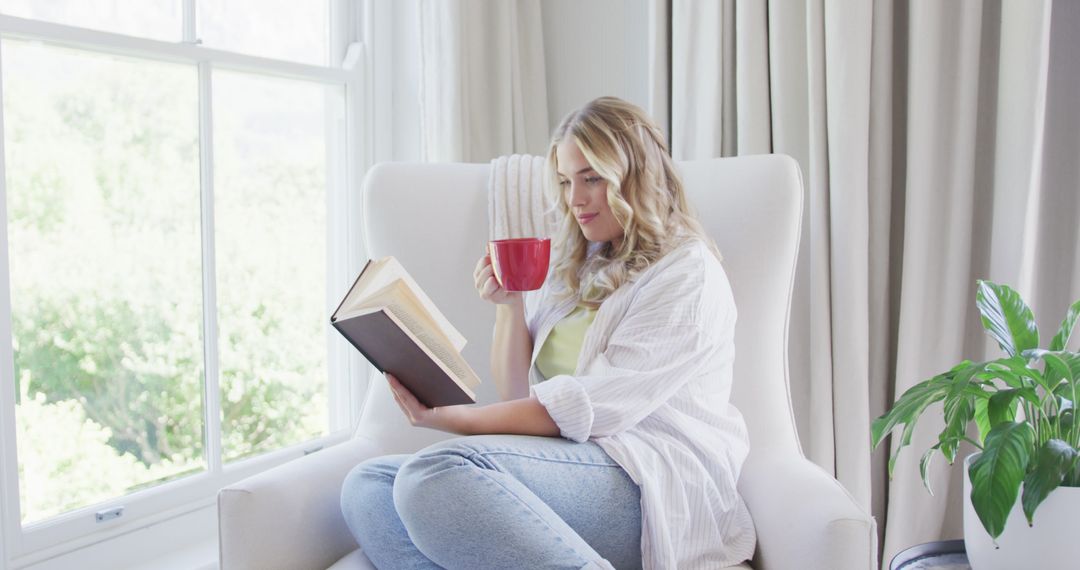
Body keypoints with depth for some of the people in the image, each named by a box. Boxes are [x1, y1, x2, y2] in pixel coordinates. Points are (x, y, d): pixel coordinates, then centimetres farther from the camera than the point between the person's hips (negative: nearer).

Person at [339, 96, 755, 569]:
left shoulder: (688, 270, -1)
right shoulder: (570, 265, 22)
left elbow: (595, 405, -13)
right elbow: (517, 397, 19)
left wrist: (458, 419, -16)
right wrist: (509, 307, 4)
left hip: (653, 480, -8)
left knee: (437, 473, -31)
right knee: (365, 487, -14)